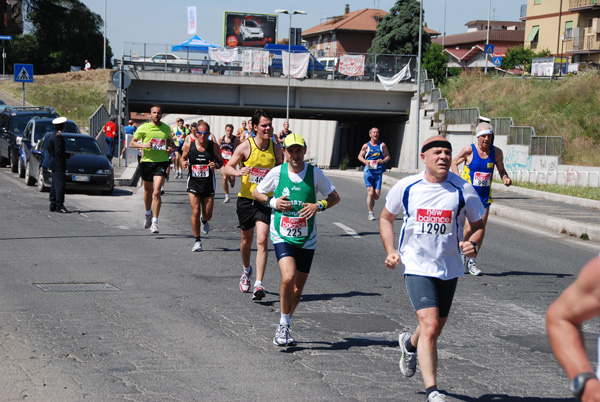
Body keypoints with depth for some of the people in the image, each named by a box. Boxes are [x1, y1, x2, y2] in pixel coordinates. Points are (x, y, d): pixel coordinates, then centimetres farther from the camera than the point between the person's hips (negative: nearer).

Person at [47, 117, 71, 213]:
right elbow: (59, 152, -22)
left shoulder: (52, 136, 14)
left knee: (54, 185, 13)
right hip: (59, 164, -10)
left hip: (54, 163, 10)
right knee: (60, 185, -10)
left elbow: (50, 150, 20)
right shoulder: (58, 136, -18)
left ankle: (53, 205, 17)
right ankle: (59, 206, -11)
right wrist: (68, 155, -10)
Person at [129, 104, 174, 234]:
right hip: (147, 161, 1)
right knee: (148, 191, 16)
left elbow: (171, 142, 22)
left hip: (162, 162, -1)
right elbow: (132, 143, 5)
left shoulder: (166, 129, 6)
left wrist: (171, 148, -1)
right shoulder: (143, 128, 0)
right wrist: (143, 145, -13)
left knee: (156, 192, -14)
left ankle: (155, 221, -13)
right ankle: (148, 213, 44)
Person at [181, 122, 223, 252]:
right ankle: (197, 240, 3)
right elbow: (183, 157, 13)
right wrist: (183, 163, -10)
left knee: (207, 215, 7)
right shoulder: (188, 146, -4)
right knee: (195, 212, -11)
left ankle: (204, 221, 47)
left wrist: (216, 165, -15)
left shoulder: (214, 147, -5)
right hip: (193, 183, -1)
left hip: (208, 184, 1)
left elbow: (221, 161, 7)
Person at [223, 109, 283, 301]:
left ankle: (258, 284, -17)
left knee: (262, 241, -14)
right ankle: (246, 270, 44)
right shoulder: (245, 147, -8)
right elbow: (226, 168, -5)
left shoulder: (276, 149, 0)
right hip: (246, 199, 0)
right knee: (246, 240, 15)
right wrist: (237, 172, -25)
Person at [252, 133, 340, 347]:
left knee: (298, 288, 7)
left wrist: (319, 206, -13)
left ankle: (283, 327, 29)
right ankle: (284, 325, -6)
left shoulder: (315, 173, -3)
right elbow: (256, 193, 11)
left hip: (306, 238, 2)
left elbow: (335, 197, 7)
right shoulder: (277, 172, -4)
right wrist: (273, 202, -8)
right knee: (288, 278, -23)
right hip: (282, 235, -2)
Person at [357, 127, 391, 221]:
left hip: (378, 172, 1)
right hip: (368, 172, -1)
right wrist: (365, 161, -10)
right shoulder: (366, 146, 4)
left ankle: (371, 200, 34)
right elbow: (360, 156, 11)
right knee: (370, 192, -12)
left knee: (377, 195, -3)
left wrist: (383, 161, -10)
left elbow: (388, 156, 12)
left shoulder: (382, 145, 7)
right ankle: (370, 213, 2)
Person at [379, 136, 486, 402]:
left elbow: (478, 224, 6)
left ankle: (410, 344, 54)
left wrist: (473, 244, -16)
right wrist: (390, 251, -1)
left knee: (436, 328, 17)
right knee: (430, 326, -19)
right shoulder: (406, 187, -5)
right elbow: (386, 218, 11)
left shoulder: (463, 190, -7)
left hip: (449, 268, 3)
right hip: (417, 266, -2)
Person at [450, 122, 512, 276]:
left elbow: (501, 170, 14)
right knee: (469, 228, -14)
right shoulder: (469, 150, -9)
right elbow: (454, 163, 5)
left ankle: (471, 261, 17)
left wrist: (505, 178, -8)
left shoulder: (496, 152, 0)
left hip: (485, 195, 4)